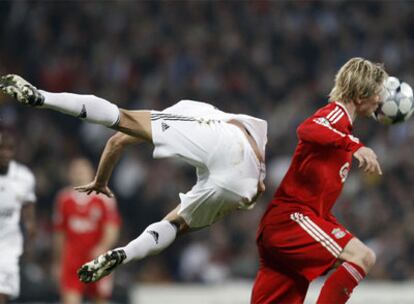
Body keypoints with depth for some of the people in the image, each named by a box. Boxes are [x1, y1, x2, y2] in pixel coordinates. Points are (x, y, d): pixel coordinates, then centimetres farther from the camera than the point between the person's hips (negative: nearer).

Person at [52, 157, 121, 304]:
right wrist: (57, 263, 17)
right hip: (72, 258, 1)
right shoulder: (64, 199, 8)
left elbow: (112, 230, -8)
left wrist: (103, 247, -26)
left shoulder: (104, 197, -1)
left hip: (97, 258, -1)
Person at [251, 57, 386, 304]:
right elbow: (307, 130, -31)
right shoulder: (336, 113, -8)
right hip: (290, 216, -10)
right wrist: (355, 146, -41)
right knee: (363, 256, -23)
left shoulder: (343, 125, 22)